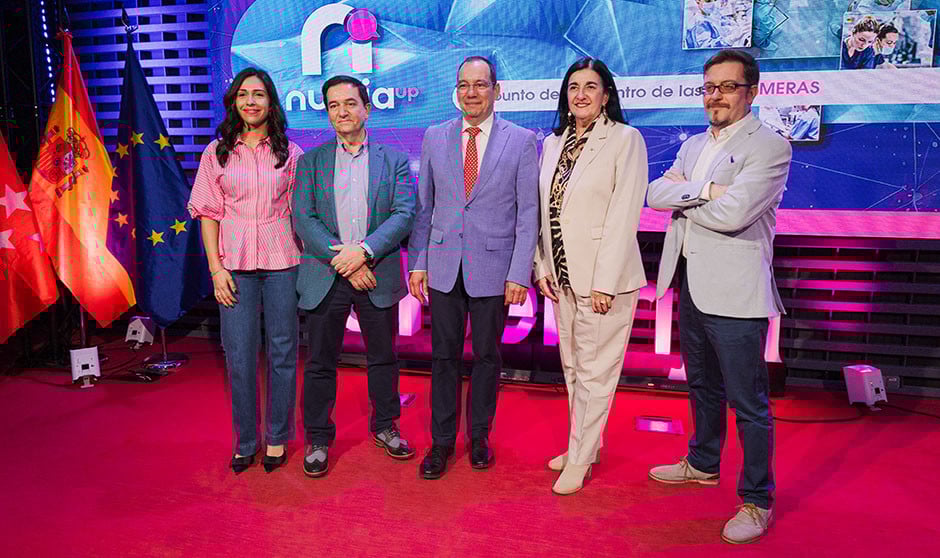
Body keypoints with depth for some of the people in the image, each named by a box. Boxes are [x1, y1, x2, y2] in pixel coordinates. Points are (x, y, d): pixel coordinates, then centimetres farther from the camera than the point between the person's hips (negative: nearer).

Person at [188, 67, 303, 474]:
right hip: (234, 264, 1)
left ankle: (277, 438, 21)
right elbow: (208, 213, 5)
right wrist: (216, 267, -4)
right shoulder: (216, 153, 7)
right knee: (239, 355, 5)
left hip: (281, 261, 0)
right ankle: (245, 441, 20)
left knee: (282, 352, 6)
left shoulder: (290, 153, 6)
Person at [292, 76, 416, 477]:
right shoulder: (310, 162, 7)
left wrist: (363, 251, -18)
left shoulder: (394, 159, 5)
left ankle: (384, 427, 32)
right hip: (324, 278, 0)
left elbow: (404, 214, -5)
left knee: (383, 357, 13)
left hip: (378, 277, 0)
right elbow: (303, 219, -2)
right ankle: (318, 439, 23)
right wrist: (341, 259, -14)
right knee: (320, 362, 7)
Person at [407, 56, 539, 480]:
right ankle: (442, 440, 22)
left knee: (487, 355, 10)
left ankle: (479, 436, 28)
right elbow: (424, 206, 9)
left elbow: (528, 212, -3)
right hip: (444, 265, 2)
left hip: (493, 266, -2)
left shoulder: (522, 141, 0)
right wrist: (417, 262, 4)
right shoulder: (435, 138, 7)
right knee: (444, 355, 8)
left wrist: (520, 272, -8)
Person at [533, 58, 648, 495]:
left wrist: (605, 282, -17)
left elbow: (624, 214, -13)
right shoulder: (553, 143, 12)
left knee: (594, 371, 2)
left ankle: (579, 459, 17)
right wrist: (543, 267, 7)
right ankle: (586, 443, 33)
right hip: (563, 276, 7)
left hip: (604, 278, -6)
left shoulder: (625, 139, -7)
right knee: (572, 367, 16)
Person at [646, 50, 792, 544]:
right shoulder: (693, 145, 15)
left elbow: (732, 214, -22)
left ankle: (757, 502, 18)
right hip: (691, 285, 8)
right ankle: (703, 464, 43)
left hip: (735, 293, -8)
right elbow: (655, 194, 1)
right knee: (702, 386, 23)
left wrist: (682, 198, -6)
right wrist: (704, 191, -16)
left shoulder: (770, 147, -10)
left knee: (748, 402, 1)